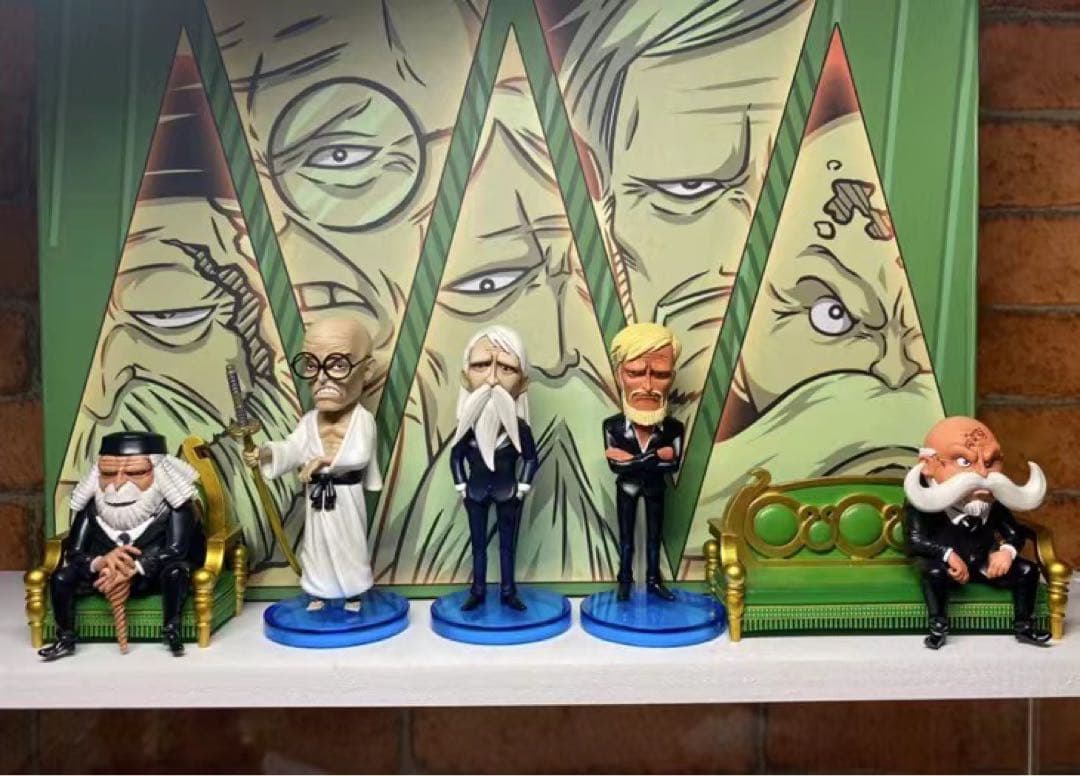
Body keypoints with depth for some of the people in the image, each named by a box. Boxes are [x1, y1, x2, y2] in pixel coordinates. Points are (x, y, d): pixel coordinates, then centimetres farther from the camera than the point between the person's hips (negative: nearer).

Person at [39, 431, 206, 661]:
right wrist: (100, 563, -39)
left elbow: (176, 549, -29)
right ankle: (66, 638, 0)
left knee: (175, 569, -34)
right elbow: (73, 553, -15)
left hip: (154, 578, -3)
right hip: (107, 577, 3)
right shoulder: (92, 508, -10)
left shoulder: (172, 504, -20)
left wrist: (131, 569, -42)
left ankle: (171, 630, -17)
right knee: (62, 576, -18)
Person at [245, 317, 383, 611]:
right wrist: (264, 454, -25)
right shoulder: (310, 420, 0)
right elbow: (292, 448, -8)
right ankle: (318, 594, 31)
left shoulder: (362, 418, -14)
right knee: (317, 545, 15)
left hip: (346, 495, -4)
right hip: (318, 495, 4)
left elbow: (360, 455, -25)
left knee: (350, 545, 10)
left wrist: (325, 460, -27)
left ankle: (353, 595, 27)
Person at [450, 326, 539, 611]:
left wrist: (522, 487, -5)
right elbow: (456, 456, 3)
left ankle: (508, 592, 20)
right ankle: (477, 592, 21)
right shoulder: (467, 426, -11)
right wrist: (461, 486, 0)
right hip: (476, 493, 1)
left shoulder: (519, 426, -13)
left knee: (507, 545, 9)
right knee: (478, 544, 11)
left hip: (508, 493, -1)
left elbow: (531, 458, 0)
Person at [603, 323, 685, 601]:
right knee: (626, 538, 12)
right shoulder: (612, 426, -22)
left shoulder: (673, 427, -19)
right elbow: (615, 466, -27)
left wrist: (633, 460, -30)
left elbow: (673, 465, -26)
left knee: (654, 537, 14)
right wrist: (655, 457, -30)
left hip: (655, 489, 1)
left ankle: (653, 580, 29)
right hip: (626, 489, -1)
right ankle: (625, 581, 27)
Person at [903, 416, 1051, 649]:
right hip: (949, 567, -5)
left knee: (1027, 570, -7)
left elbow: (1015, 533, 0)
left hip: (983, 565, 5)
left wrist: (1007, 551, -23)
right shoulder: (925, 508, -21)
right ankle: (938, 628, -20)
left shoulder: (994, 506, -4)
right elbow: (915, 540, -27)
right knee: (933, 571, -36)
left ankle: (1024, 627, 9)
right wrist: (949, 555, -38)